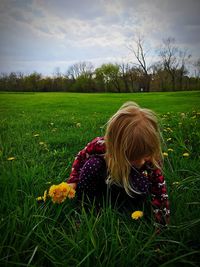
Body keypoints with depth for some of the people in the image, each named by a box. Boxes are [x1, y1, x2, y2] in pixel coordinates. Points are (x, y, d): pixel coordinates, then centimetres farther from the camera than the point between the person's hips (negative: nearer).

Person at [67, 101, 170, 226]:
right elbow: (80, 157, -13)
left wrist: (163, 221, -24)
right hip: (101, 183, 0)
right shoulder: (100, 145, -34)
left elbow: (159, 188, -23)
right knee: (93, 164, -34)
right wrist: (73, 181, -22)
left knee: (143, 187, -34)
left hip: (126, 188, 1)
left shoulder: (150, 158, -31)